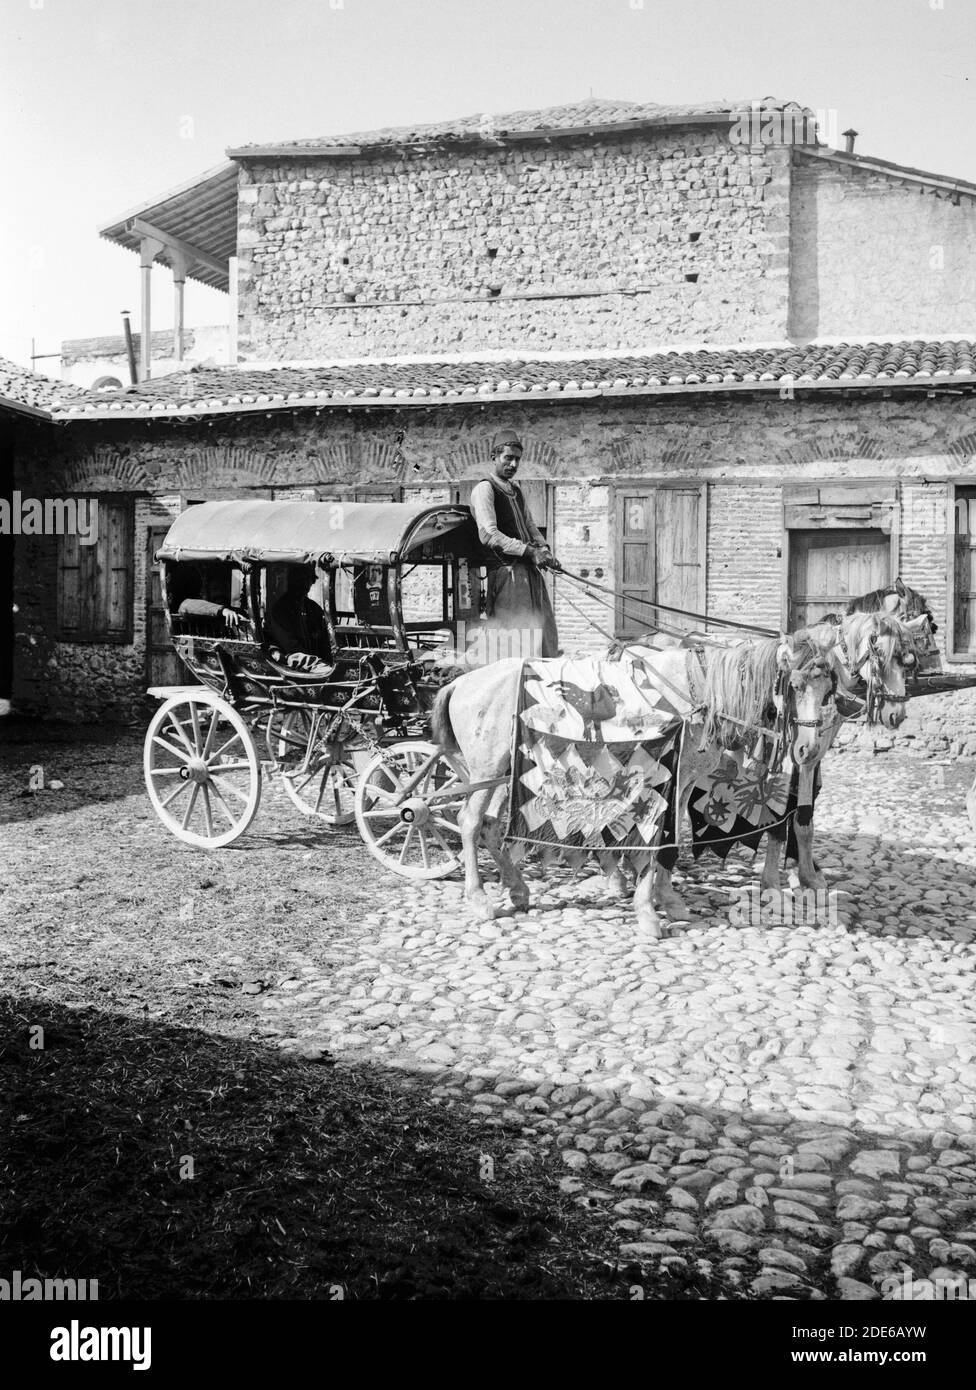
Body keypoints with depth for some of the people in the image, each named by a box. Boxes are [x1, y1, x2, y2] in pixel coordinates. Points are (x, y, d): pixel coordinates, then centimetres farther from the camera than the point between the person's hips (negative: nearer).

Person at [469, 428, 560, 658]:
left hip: (530, 569, 9)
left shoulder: (515, 490, 21)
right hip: (506, 569, -9)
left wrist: (544, 550, 6)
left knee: (545, 632, 7)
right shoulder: (484, 489, -7)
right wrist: (529, 551, -18)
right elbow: (489, 535, -17)